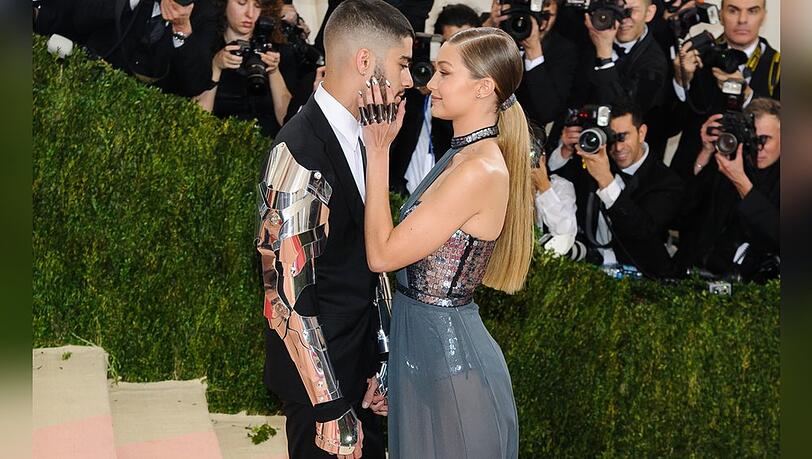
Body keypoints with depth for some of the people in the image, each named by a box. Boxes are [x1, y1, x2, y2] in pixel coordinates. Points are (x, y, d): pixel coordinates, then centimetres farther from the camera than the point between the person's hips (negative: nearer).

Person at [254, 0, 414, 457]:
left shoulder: (357, 137, 4)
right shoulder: (300, 153, -23)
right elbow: (287, 297, -23)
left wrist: (380, 360, 7)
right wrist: (331, 408, -20)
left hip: (361, 363, 8)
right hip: (320, 373, -8)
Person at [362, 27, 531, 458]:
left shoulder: (481, 172, -24)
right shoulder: (463, 155, 7)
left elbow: (382, 254, -21)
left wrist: (378, 152, -17)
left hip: (447, 355, -9)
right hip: (424, 341, 9)